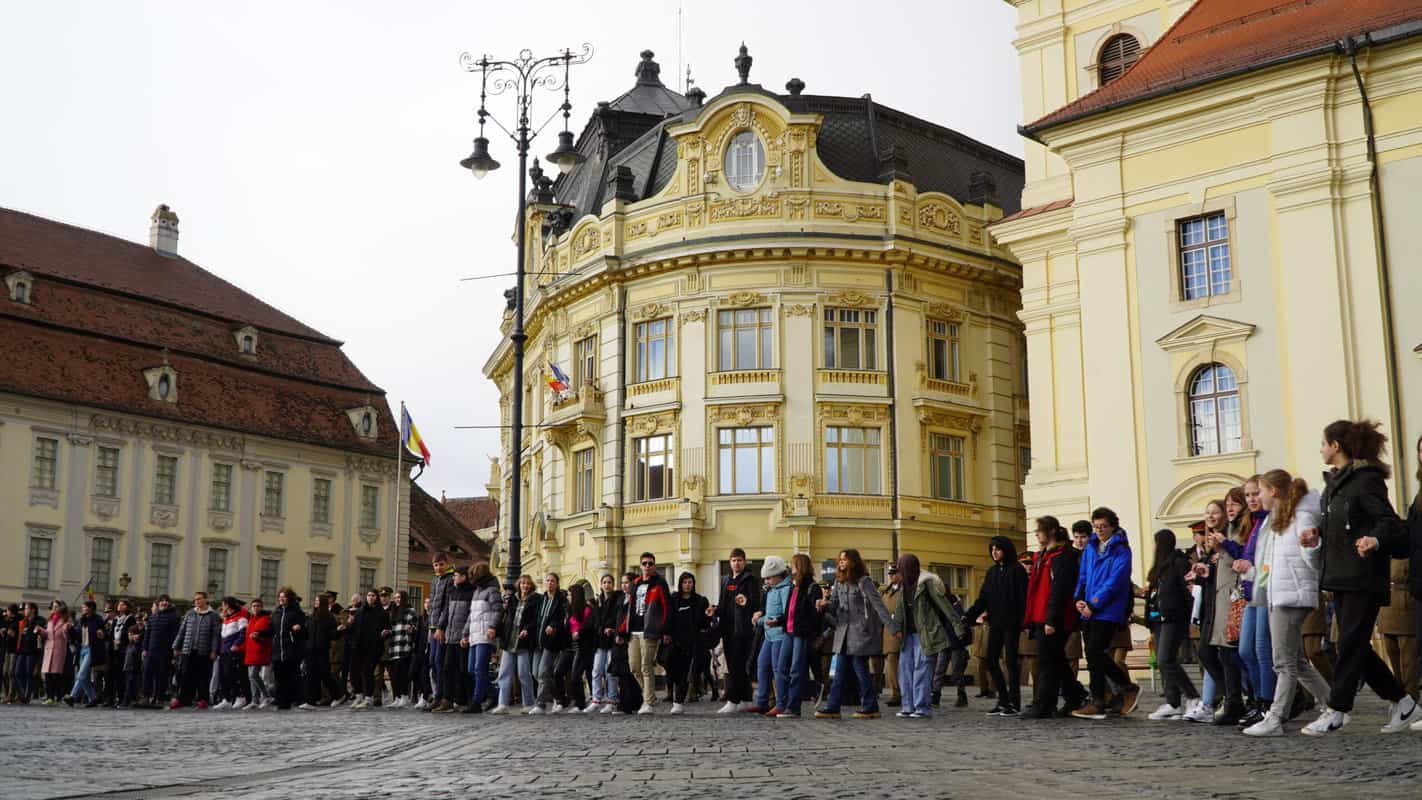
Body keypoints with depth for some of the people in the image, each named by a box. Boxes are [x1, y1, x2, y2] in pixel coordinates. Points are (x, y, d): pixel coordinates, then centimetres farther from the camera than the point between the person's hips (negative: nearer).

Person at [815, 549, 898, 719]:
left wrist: (892, 627, -17)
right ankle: (832, 707, 7)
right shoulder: (839, 582, 11)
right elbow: (835, 604, 12)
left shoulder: (864, 581, -9)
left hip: (861, 632, -7)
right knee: (840, 671, 6)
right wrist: (825, 605, -12)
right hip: (843, 632, 7)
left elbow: (878, 605, -12)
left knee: (860, 669, -3)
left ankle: (870, 708, 7)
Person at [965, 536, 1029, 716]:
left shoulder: (1016, 570, -4)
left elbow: (1023, 597, -10)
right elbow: (982, 599, 12)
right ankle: (1003, 701, 13)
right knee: (991, 660, 4)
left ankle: (1014, 703, 3)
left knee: (1011, 660, -3)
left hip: (1011, 623, -7)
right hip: (995, 623, 7)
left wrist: (1023, 621, -19)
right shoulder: (992, 571, 14)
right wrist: (968, 617, 1)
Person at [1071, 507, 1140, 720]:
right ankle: (1127, 689, 20)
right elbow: (1083, 575, 17)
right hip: (1089, 612, 7)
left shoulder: (1121, 550, -5)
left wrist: (1093, 604, -16)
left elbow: (1114, 582, -13)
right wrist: (1079, 599, -1)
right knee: (1094, 655, 6)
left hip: (1108, 612, -7)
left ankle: (1097, 703, -5)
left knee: (1094, 654, -12)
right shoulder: (1090, 548, 16)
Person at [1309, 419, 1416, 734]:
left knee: (1351, 643, -5)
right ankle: (1402, 701, 21)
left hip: (1364, 577, -9)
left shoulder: (1366, 480, -11)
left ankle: (1336, 711, -2)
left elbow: (1390, 522, -17)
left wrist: (1375, 540, -36)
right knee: (1356, 646, 10)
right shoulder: (1334, 482, 14)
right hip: (1340, 576, 9)